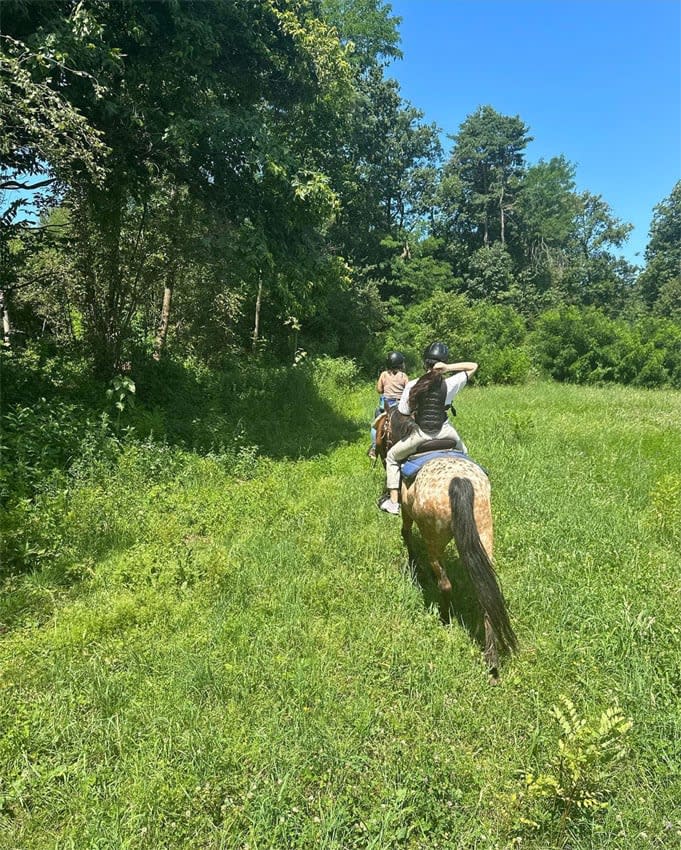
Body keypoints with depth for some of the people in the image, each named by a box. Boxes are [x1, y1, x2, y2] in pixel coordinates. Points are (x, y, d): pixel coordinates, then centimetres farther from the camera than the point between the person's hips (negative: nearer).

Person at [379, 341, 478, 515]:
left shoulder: (412, 386, -10)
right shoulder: (450, 384, -9)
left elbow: (403, 413, -5)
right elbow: (474, 366, 2)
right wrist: (449, 368, -10)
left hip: (421, 434, -1)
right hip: (445, 432, 1)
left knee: (392, 457, 21)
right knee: (462, 454, 34)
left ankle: (393, 503, 16)